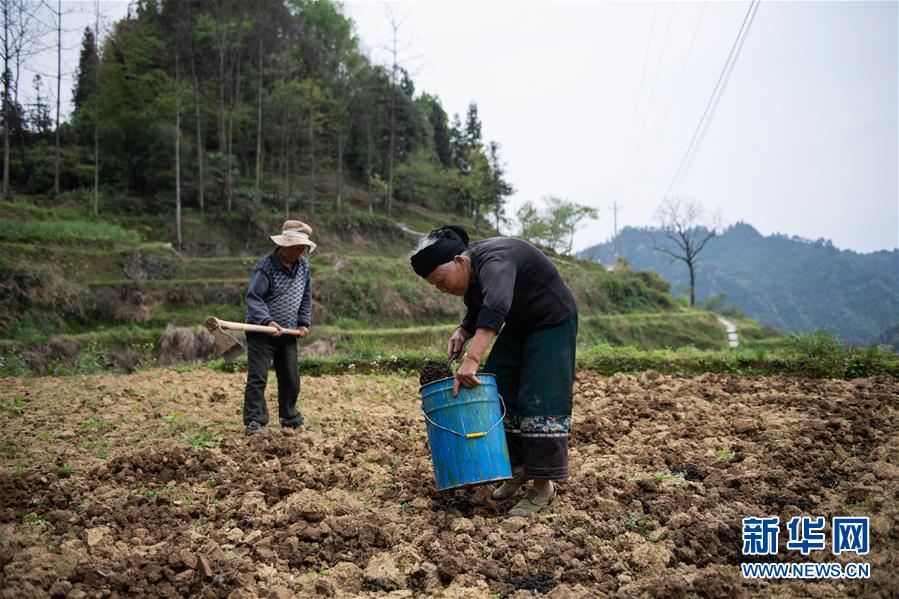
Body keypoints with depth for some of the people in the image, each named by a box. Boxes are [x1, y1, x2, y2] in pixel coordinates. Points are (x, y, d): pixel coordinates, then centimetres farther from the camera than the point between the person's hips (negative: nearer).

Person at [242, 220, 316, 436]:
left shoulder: (303, 265, 3)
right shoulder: (266, 266, -18)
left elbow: (306, 296, 13)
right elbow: (253, 297, -21)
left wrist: (303, 322, 4)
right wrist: (267, 321, -34)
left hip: (288, 333, 6)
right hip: (261, 332, -6)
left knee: (291, 378, 13)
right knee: (257, 378, -7)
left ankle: (291, 419, 28)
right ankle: (254, 422, -2)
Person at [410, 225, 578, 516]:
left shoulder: (494, 262, -31)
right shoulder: (470, 274, -3)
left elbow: (495, 309, -48)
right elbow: (476, 314, 12)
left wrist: (472, 359, -57)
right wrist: (462, 333, -9)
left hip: (552, 323, -9)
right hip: (519, 327, 9)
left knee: (540, 403, -14)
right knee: (499, 393, 3)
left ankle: (544, 487, -9)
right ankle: (518, 467, 14)